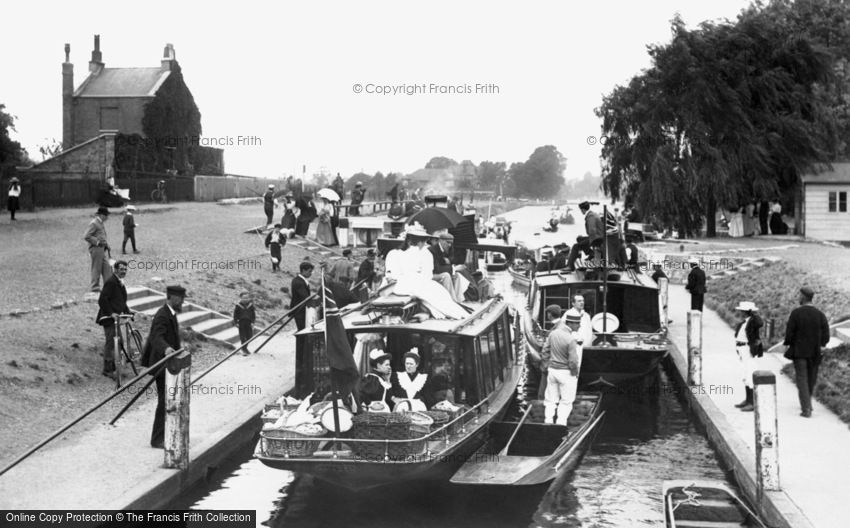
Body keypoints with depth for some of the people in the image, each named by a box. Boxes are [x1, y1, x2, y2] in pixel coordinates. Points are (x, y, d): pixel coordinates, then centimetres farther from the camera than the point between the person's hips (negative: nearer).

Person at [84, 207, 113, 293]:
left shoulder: (100, 223, 16)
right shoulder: (94, 223, -14)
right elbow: (86, 236, -20)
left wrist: (106, 244, 14)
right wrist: (97, 242, -19)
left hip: (101, 249, 10)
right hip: (96, 248, -10)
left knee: (107, 268, 10)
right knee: (96, 269, -2)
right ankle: (95, 288, 5)